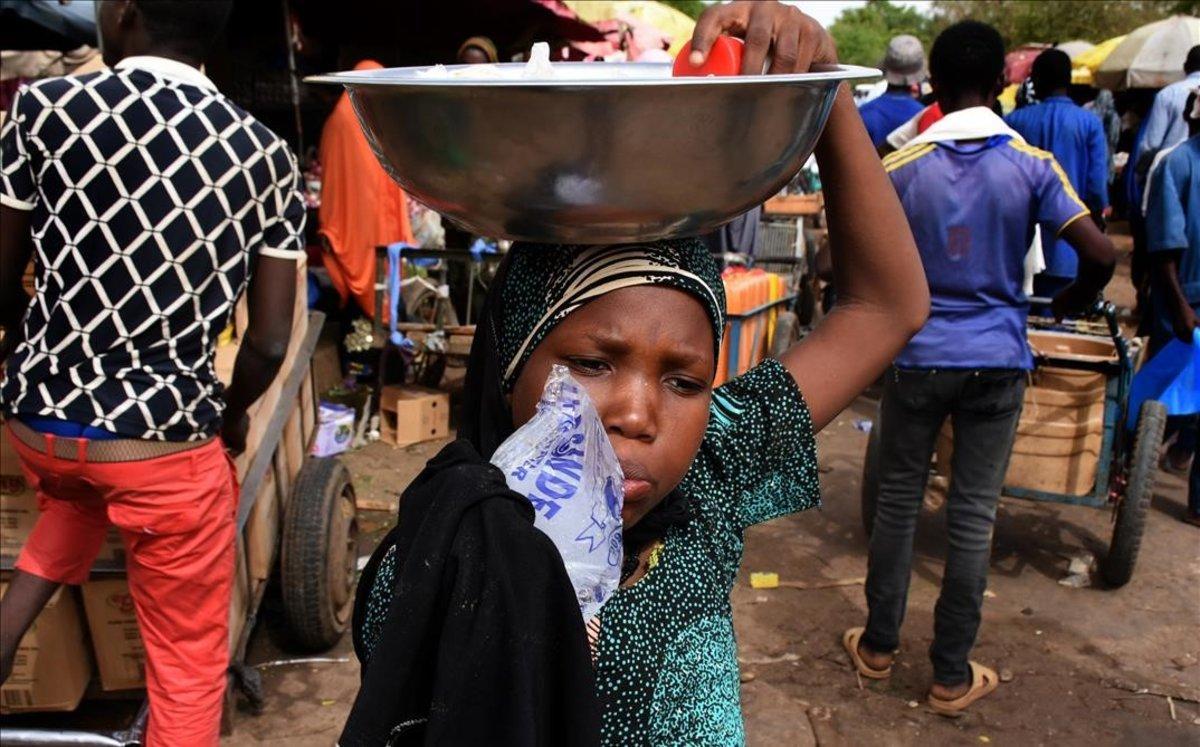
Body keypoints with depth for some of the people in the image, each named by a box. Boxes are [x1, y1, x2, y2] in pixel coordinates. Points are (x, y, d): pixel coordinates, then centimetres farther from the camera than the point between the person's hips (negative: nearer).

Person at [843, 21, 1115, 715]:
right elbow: (1100, 254, -9)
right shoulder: (1032, 164, -5)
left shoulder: (902, 167, -5)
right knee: (974, 517, 8)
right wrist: (1070, 305, 10)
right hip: (997, 361, 0)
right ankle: (952, 676, 19)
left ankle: (879, 645, 27)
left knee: (898, 503, 14)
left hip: (918, 357, 0)